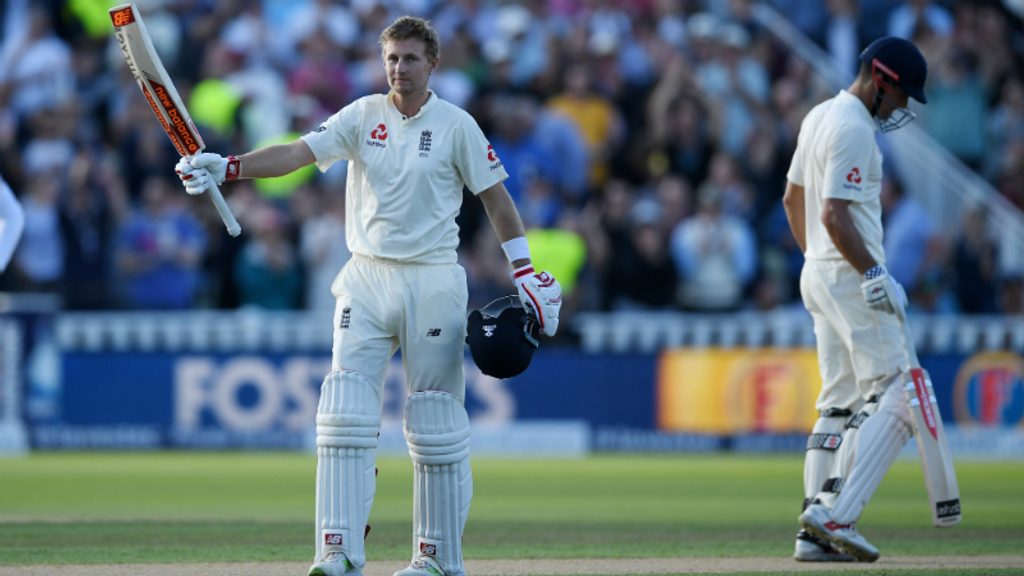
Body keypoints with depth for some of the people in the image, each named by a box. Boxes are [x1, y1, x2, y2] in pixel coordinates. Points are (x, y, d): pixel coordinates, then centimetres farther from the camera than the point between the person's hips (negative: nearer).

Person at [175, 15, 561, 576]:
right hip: (366, 279, 2)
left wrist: (526, 277, 0)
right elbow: (299, 152, -9)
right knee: (344, 414, -8)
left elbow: (495, 197, 4)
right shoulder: (363, 115, 3)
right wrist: (226, 167, -24)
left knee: (435, 425, 2)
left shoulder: (456, 125, -2)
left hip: (433, 282, -2)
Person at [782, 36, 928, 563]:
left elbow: (793, 199, 24)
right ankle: (834, 516, -19)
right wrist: (875, 275, -24)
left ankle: (816, 534, 7)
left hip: (818, 274, 10)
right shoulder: (853, 130, -15)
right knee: (894, 396, -10)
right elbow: (835, 214, -23)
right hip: (851, 277, -10)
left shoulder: (819, 117, 16)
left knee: (839, 404, 11)